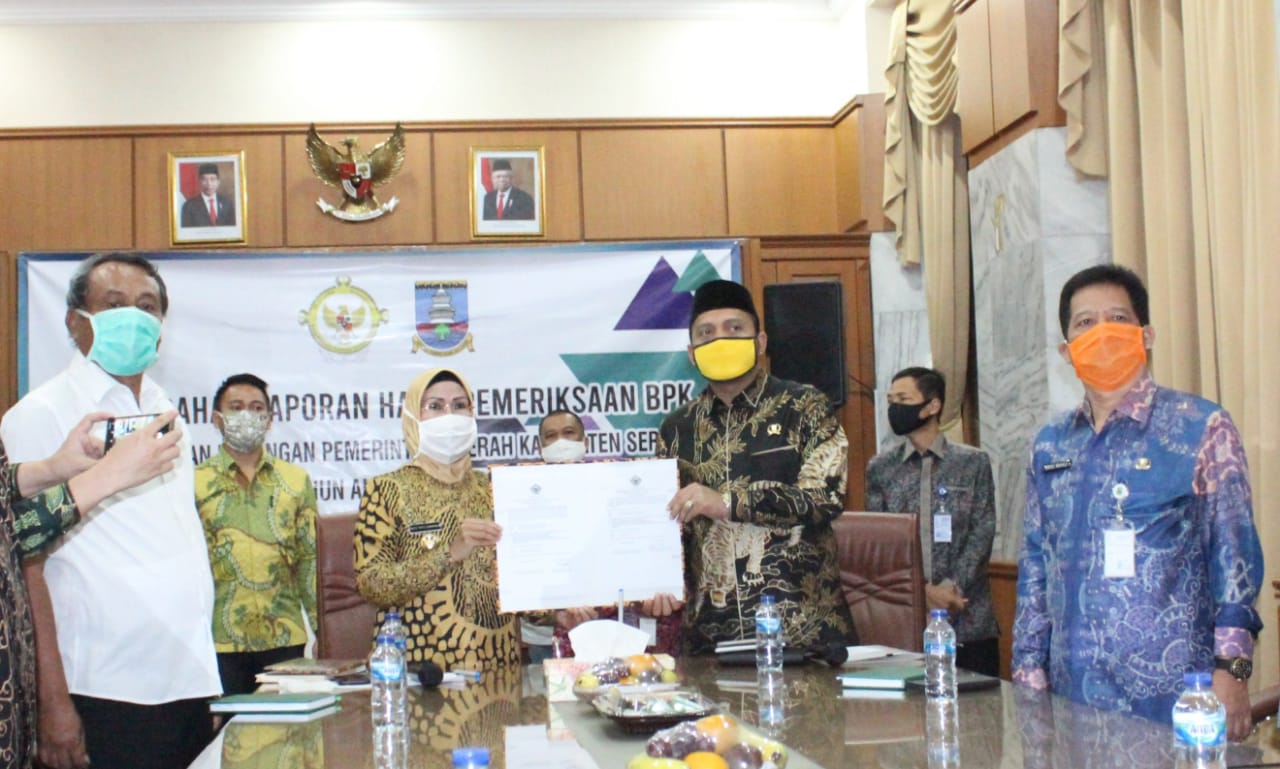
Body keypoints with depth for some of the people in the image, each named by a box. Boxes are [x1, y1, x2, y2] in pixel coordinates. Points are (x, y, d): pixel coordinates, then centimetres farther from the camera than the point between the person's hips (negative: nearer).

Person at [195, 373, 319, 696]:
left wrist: (319, 631, 5)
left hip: (285, 638, 2)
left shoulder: (296, 480, 10)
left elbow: (309, 560, 10)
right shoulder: (197, 483, 3)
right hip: (221, 642, -2)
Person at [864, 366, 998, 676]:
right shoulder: (880, 467, 8)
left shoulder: (973, 462, 5)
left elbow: (982, 532, -1)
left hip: (968, 618, -1)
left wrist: (953, 588, -13)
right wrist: (922, 590, -10)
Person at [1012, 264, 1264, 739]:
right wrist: (1029, 671, 8)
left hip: (1171, 692, -4)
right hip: (1073, 692, 4)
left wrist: (1231, 668, -12)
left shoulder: (1201, 428, -2)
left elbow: (1234, 555, -4)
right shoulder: (1050, 446, 10)